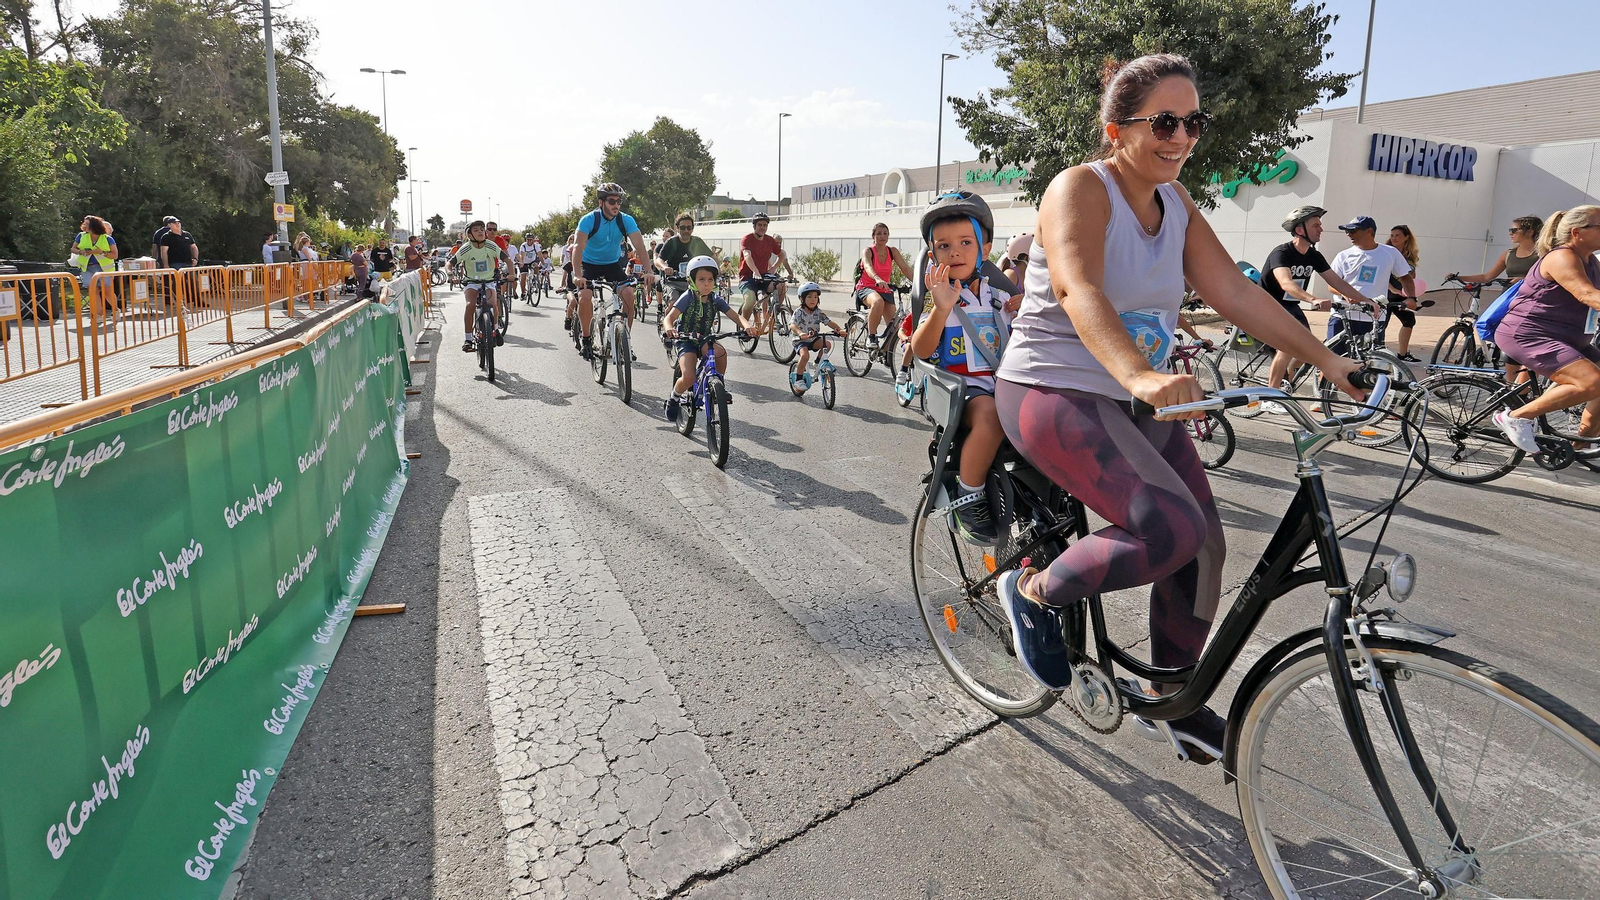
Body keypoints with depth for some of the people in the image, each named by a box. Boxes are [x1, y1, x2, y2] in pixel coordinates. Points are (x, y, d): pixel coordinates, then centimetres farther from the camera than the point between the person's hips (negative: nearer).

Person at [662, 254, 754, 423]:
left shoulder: (716, 299, -2)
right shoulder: (688, 297, -13)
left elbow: (735, 316, -10)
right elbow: (669, 317, -23)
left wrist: (746, 326, -32)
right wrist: (669, 328, -47)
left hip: (704, 340, 3)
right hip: (685, 341, -3)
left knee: (720, 352, -33)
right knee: (688, 378, -26)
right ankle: (674, 399, 8)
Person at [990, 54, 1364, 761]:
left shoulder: (1175, 202, 9)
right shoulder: (1081, 189, -15)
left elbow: (1233, 291, 5)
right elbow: (1079, 290, -34)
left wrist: (1327, 361, -3)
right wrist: (1138, 374, -51)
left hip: (1137, 399, 8)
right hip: (1055, 393, -8)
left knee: (1204, 544, 5)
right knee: (1172, 530, -24)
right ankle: (1034, 594, 1)